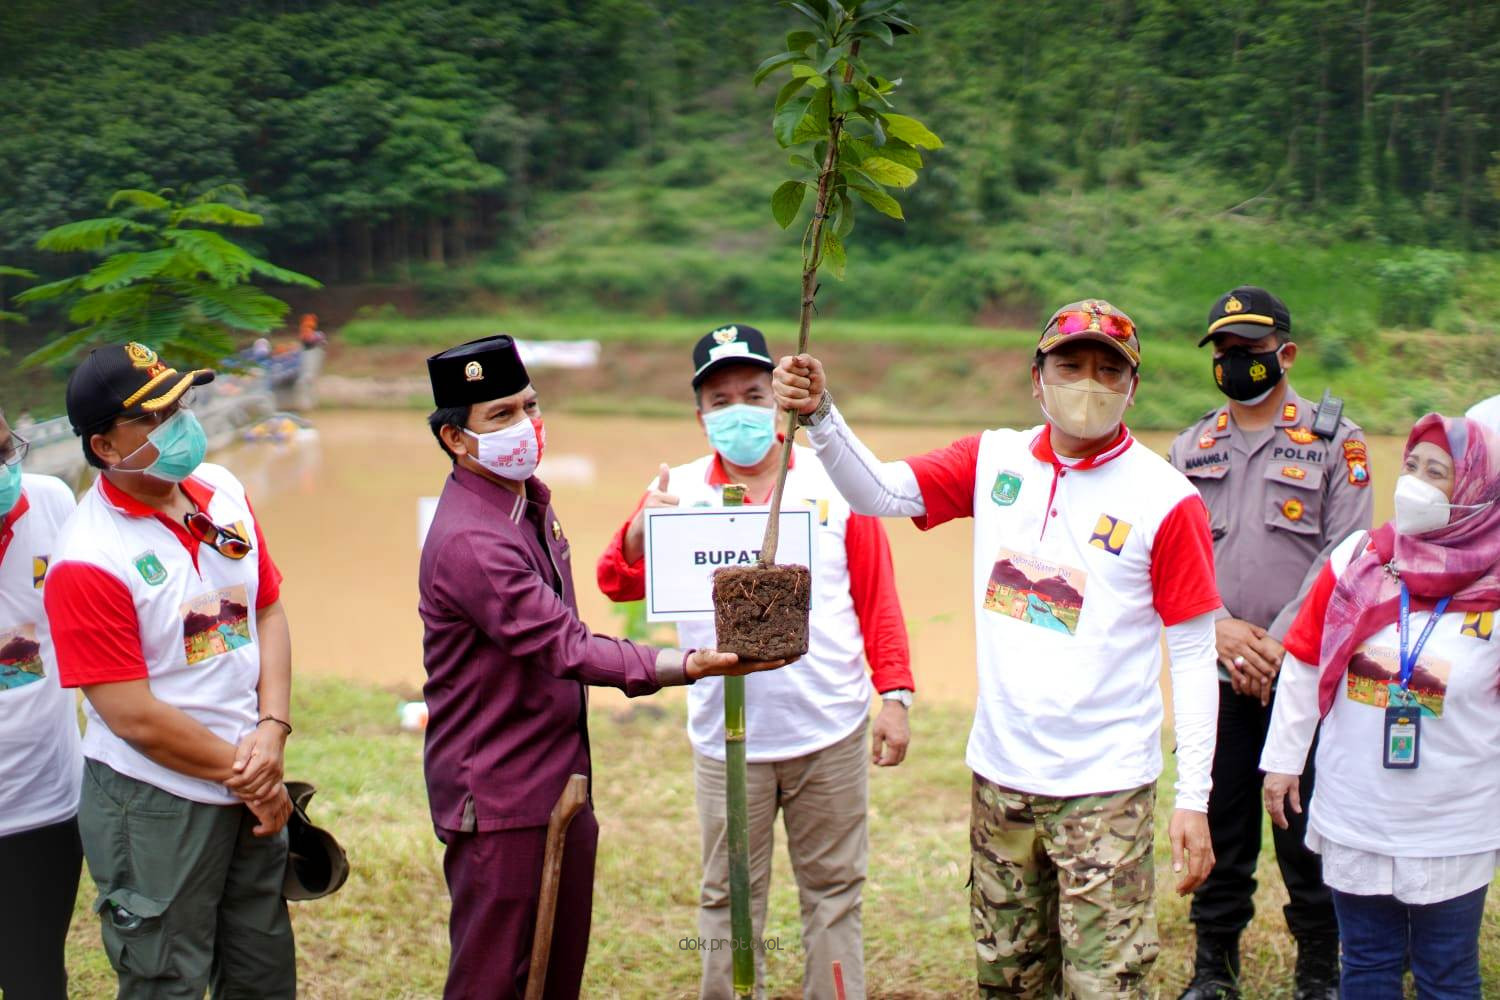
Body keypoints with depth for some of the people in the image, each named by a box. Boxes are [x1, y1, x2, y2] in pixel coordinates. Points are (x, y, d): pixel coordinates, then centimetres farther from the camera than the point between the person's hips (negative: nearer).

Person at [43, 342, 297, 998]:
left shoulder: (223, 491, 1)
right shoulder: (87, 559, -20)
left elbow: (269, 612, 7)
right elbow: (135, 718, -19)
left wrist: (272, 729, -7)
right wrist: (243, 773, -11)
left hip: (253, 793, 7)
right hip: (155, 808, -6)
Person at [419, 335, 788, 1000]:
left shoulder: (531, 500, 9)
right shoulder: (468, 542, -23)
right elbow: (565, 648, -29)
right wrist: (689, 666, -34)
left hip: (561, 782, 9)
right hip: (498, 798, -9)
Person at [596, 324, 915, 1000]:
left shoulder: (834, 481, 4)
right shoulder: (678, 492, 4)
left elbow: (877, 596, 5)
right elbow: (618, 584, -6)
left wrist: (894, 695, -2)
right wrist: (640, 532, -27)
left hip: (832, 738, 0)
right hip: (727, 744, 0)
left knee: (833, 893, 10)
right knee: (729, 901, 9)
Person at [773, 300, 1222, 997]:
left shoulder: (1166, 499, -8)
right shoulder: (995, 460, 4)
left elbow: (1194, 656, -7)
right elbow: (878, 493, -2)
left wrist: (1193, 799, -10)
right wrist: (820, 416, -20)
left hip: (1105, 788, -4)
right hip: (1000, 774, 4)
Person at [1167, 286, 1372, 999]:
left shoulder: (1336, 442, 1)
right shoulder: (1190, 448, 12)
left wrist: (1277, 644, -14)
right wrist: (1218, 627, -10)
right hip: (1215, 674, 3)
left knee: (1307, 830, 1)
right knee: (1219, 825, 10)